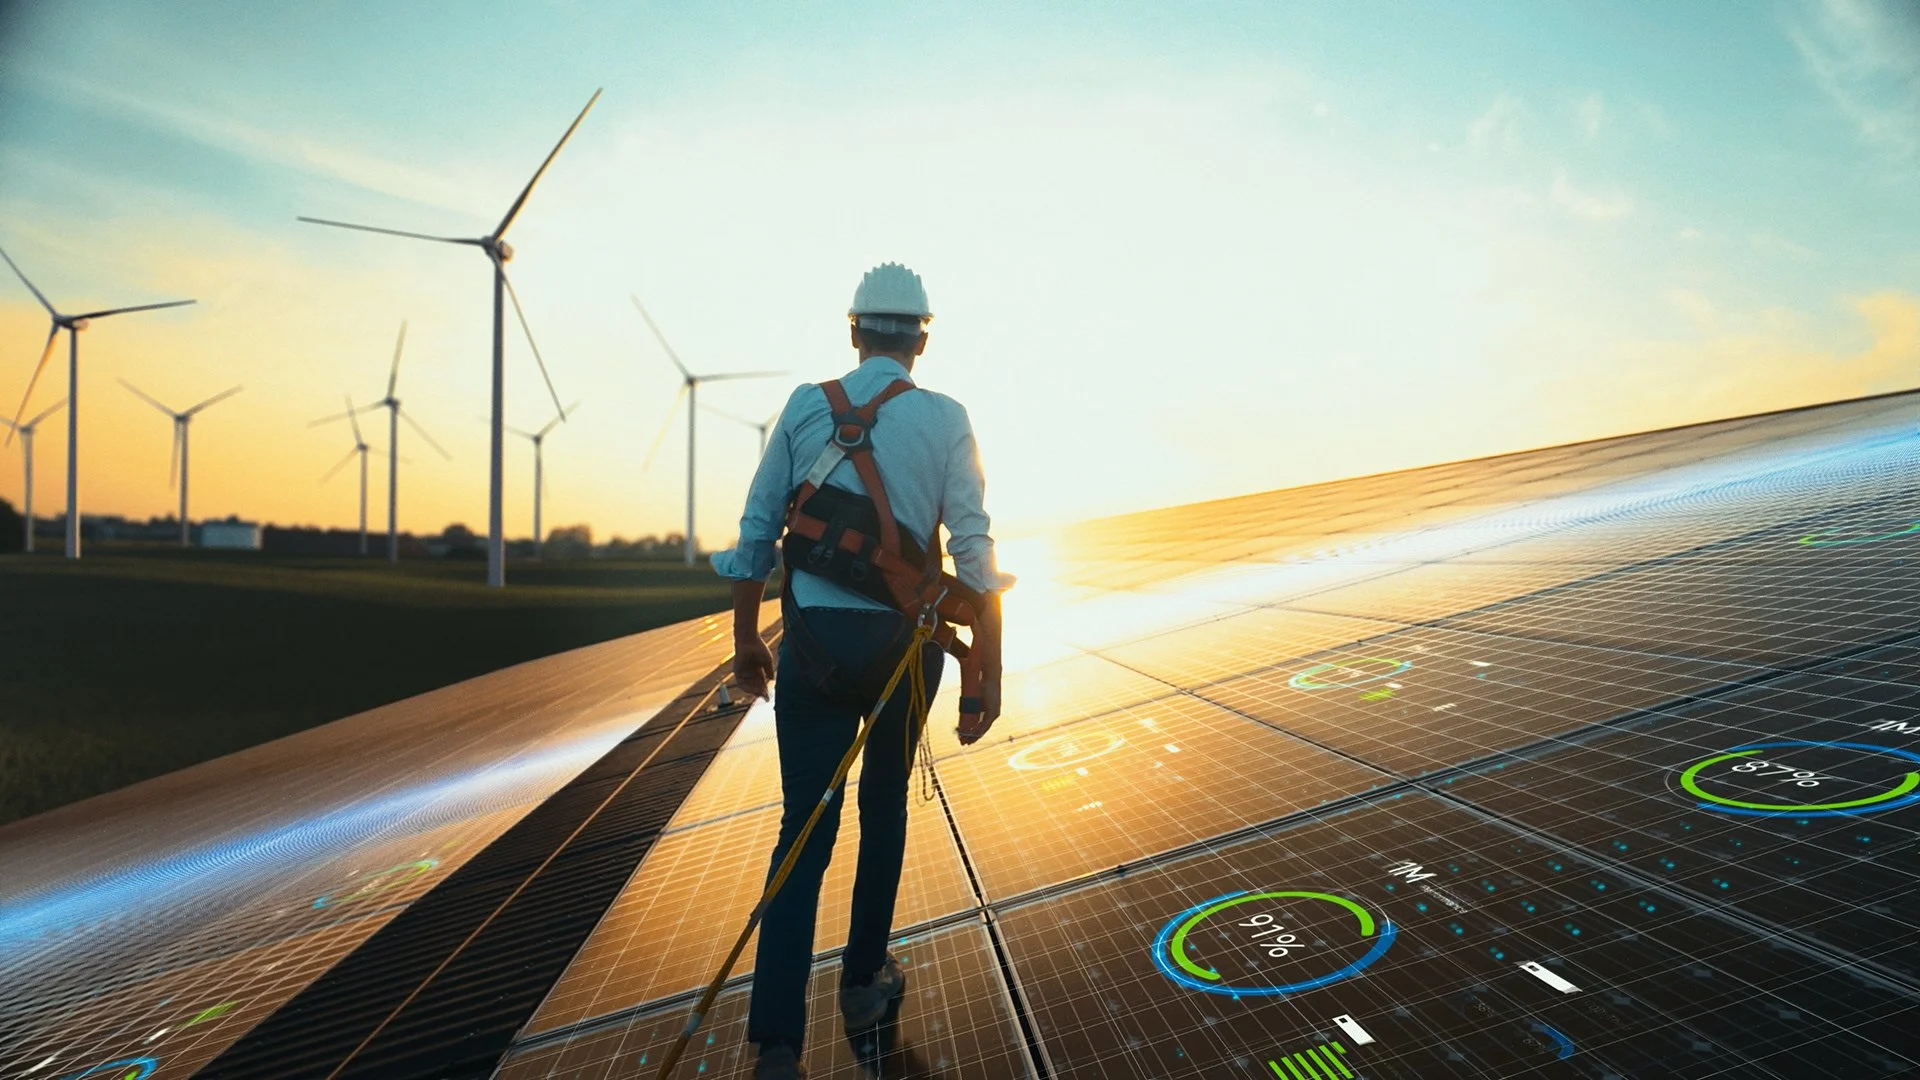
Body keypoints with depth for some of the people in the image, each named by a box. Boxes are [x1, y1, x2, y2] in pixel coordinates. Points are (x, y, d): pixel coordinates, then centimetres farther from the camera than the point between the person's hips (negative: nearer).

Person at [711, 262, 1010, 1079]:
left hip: (812, 642, 1)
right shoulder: (945, 420, -3)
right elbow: (973, 550, -9)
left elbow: (756, 531, 0)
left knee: (804, 829, 6)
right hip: (902, 643, 0)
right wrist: (985, 672, -6)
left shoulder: (805, 406, 0)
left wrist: (745, 639, 11)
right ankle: (863, 984, 33)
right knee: (884, 809, 21)